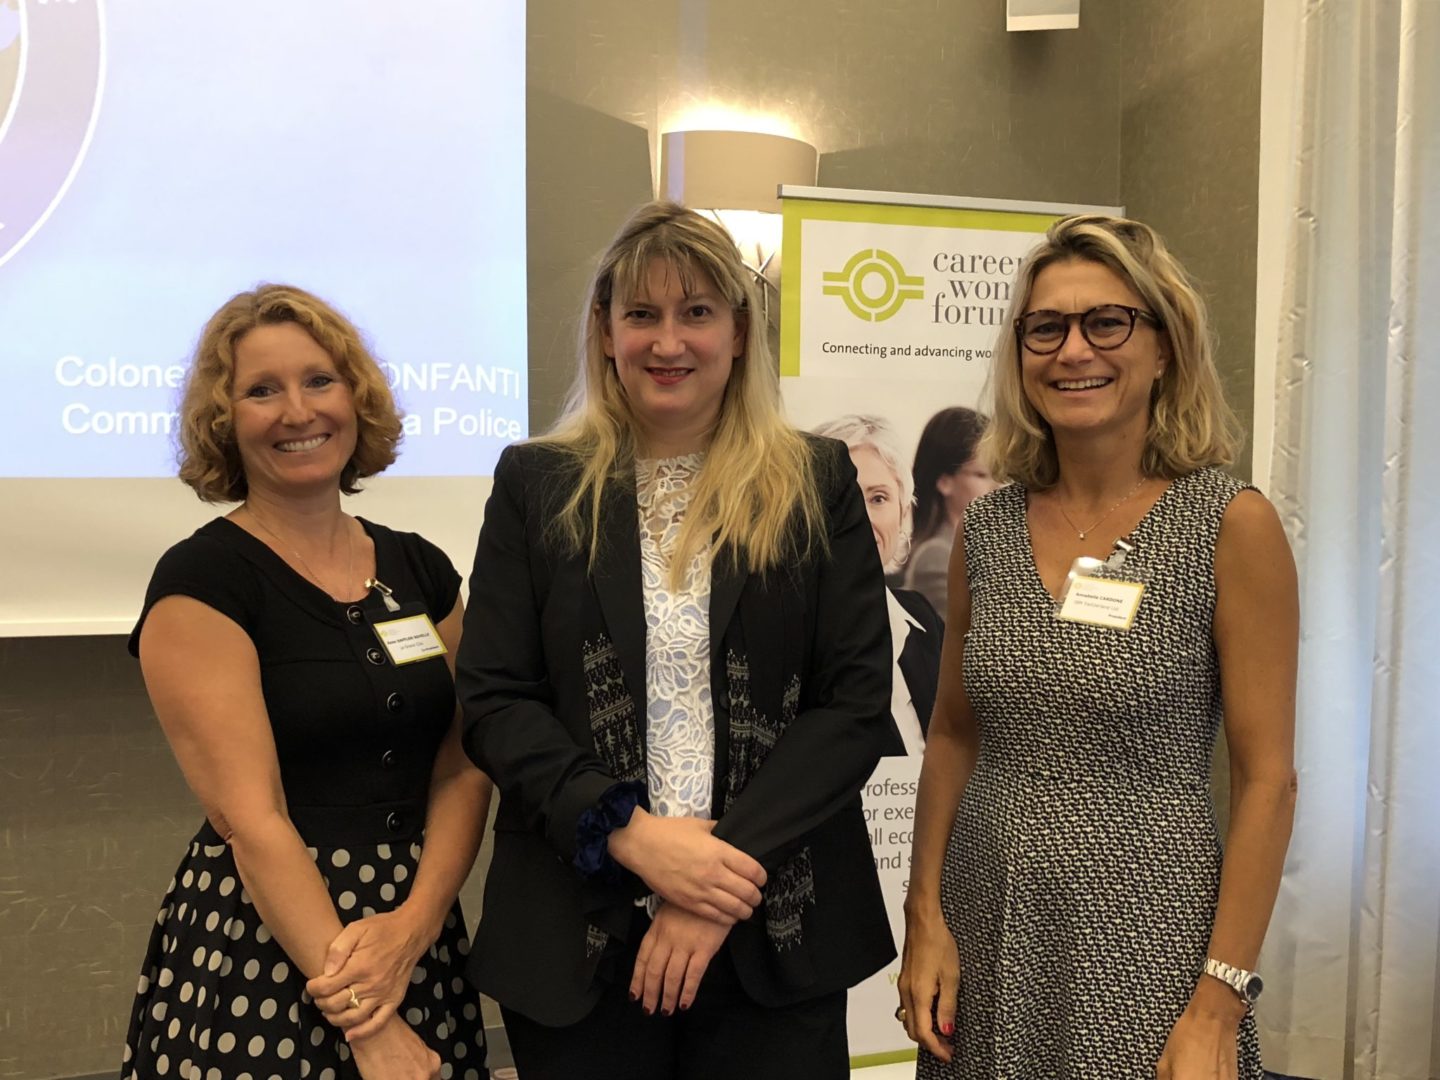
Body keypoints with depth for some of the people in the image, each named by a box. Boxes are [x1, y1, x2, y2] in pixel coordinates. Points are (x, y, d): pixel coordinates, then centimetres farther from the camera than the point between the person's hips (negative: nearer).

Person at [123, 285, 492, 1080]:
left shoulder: (420, 569, 5)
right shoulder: (199, 582, -10)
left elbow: (464, 765, 2)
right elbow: (251, 818, -16)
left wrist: (415, 922, -14)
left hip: (418, 938, 5)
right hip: (256, 956, -4)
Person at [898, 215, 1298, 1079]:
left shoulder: (1232, 525, -10)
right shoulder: (987, 527, 1)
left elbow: (1266, 779, -10)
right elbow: (954, 733, 8)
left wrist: (1218, 1008, -13)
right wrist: (926, 916, 1)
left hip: (1143, 942, -3)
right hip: (985, 932, 4)